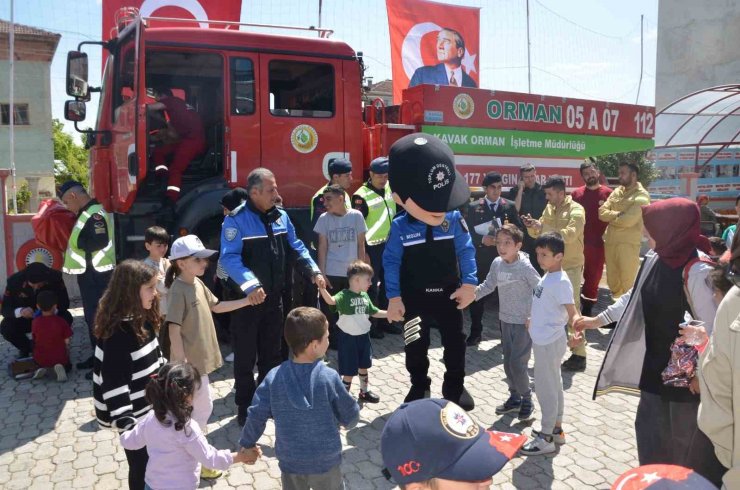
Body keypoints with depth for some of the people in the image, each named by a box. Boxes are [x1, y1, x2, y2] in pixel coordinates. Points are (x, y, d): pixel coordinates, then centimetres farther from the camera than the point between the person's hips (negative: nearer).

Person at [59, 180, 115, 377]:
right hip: (89, 273, 11)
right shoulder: (87, 213, 15)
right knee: (92, 317, 18)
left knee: (98, 318, -6)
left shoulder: (95, 213, -18)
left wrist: (77, 242, -14)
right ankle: (97, 356, 29)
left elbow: (100, 242, -27)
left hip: (96, 274, -11)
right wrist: (77, 242, 4)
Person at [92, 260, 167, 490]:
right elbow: (113, 382, -25)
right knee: (141, 469, 10)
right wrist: (126, 424, -27)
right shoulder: (117, 331, -24)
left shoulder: (142, 320, 2)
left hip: (152, 408, 8)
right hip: (135, 416, -8)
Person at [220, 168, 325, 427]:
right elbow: (230, 258, -26)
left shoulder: (281, 216, 3)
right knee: (245, 357, 7)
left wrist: (313, 272, -4)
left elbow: (295, 248, 10)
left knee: (272, 353, 17)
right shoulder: (236, 220, -17)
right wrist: (250, 285, -39)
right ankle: (245, 409, 21)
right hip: (247, 299, -6)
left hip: (274, 297, 6)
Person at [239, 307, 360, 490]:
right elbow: (351, 418, -9)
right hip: (326, 462, -2)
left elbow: (256, 416, -7)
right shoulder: (329, 377, -19)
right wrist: (337, 419, 14)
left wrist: (248, 444, 11)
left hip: (290, 462, 2)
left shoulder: (274, 377, -14)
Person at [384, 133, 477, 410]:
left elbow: (466, 252, -3)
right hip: (414, 297, -1)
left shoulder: (454, 219, -11)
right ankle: (419, 387, 32)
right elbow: (391, 262, -9)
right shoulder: (400, 227, -14)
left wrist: (469, 284, -7)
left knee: (455, 341, 13)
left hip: (448, 293, 1)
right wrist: (394, 297, -10)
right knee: (415, 345, 10)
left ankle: (455, 387, 34)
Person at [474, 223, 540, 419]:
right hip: (505, 320, 6)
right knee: (508, 362, 14)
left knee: (517, 364, -5)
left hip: (524, 322, -6)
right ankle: (514, 397, 31)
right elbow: (488, 285, 9)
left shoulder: (525, 266, -19)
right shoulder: (496, 263, -1)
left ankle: (527, 399, 17)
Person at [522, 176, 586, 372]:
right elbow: (538, 233, 11)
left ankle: (579, 354, 2)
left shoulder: (576, 210, -12)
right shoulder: (549, 208, 9)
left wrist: (543, 227, -29)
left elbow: (569, 235, -27)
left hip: (571, 266, -7)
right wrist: (532, 227, -10)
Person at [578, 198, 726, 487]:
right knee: (650, 434, 20)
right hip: (656, 367, 8)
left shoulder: (698, 270, -25)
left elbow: (713, 327, -22)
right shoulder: (655, 259, 0)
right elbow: (634, 298, 15)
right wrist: (597, 320, 21)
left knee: (688, 446, 11)